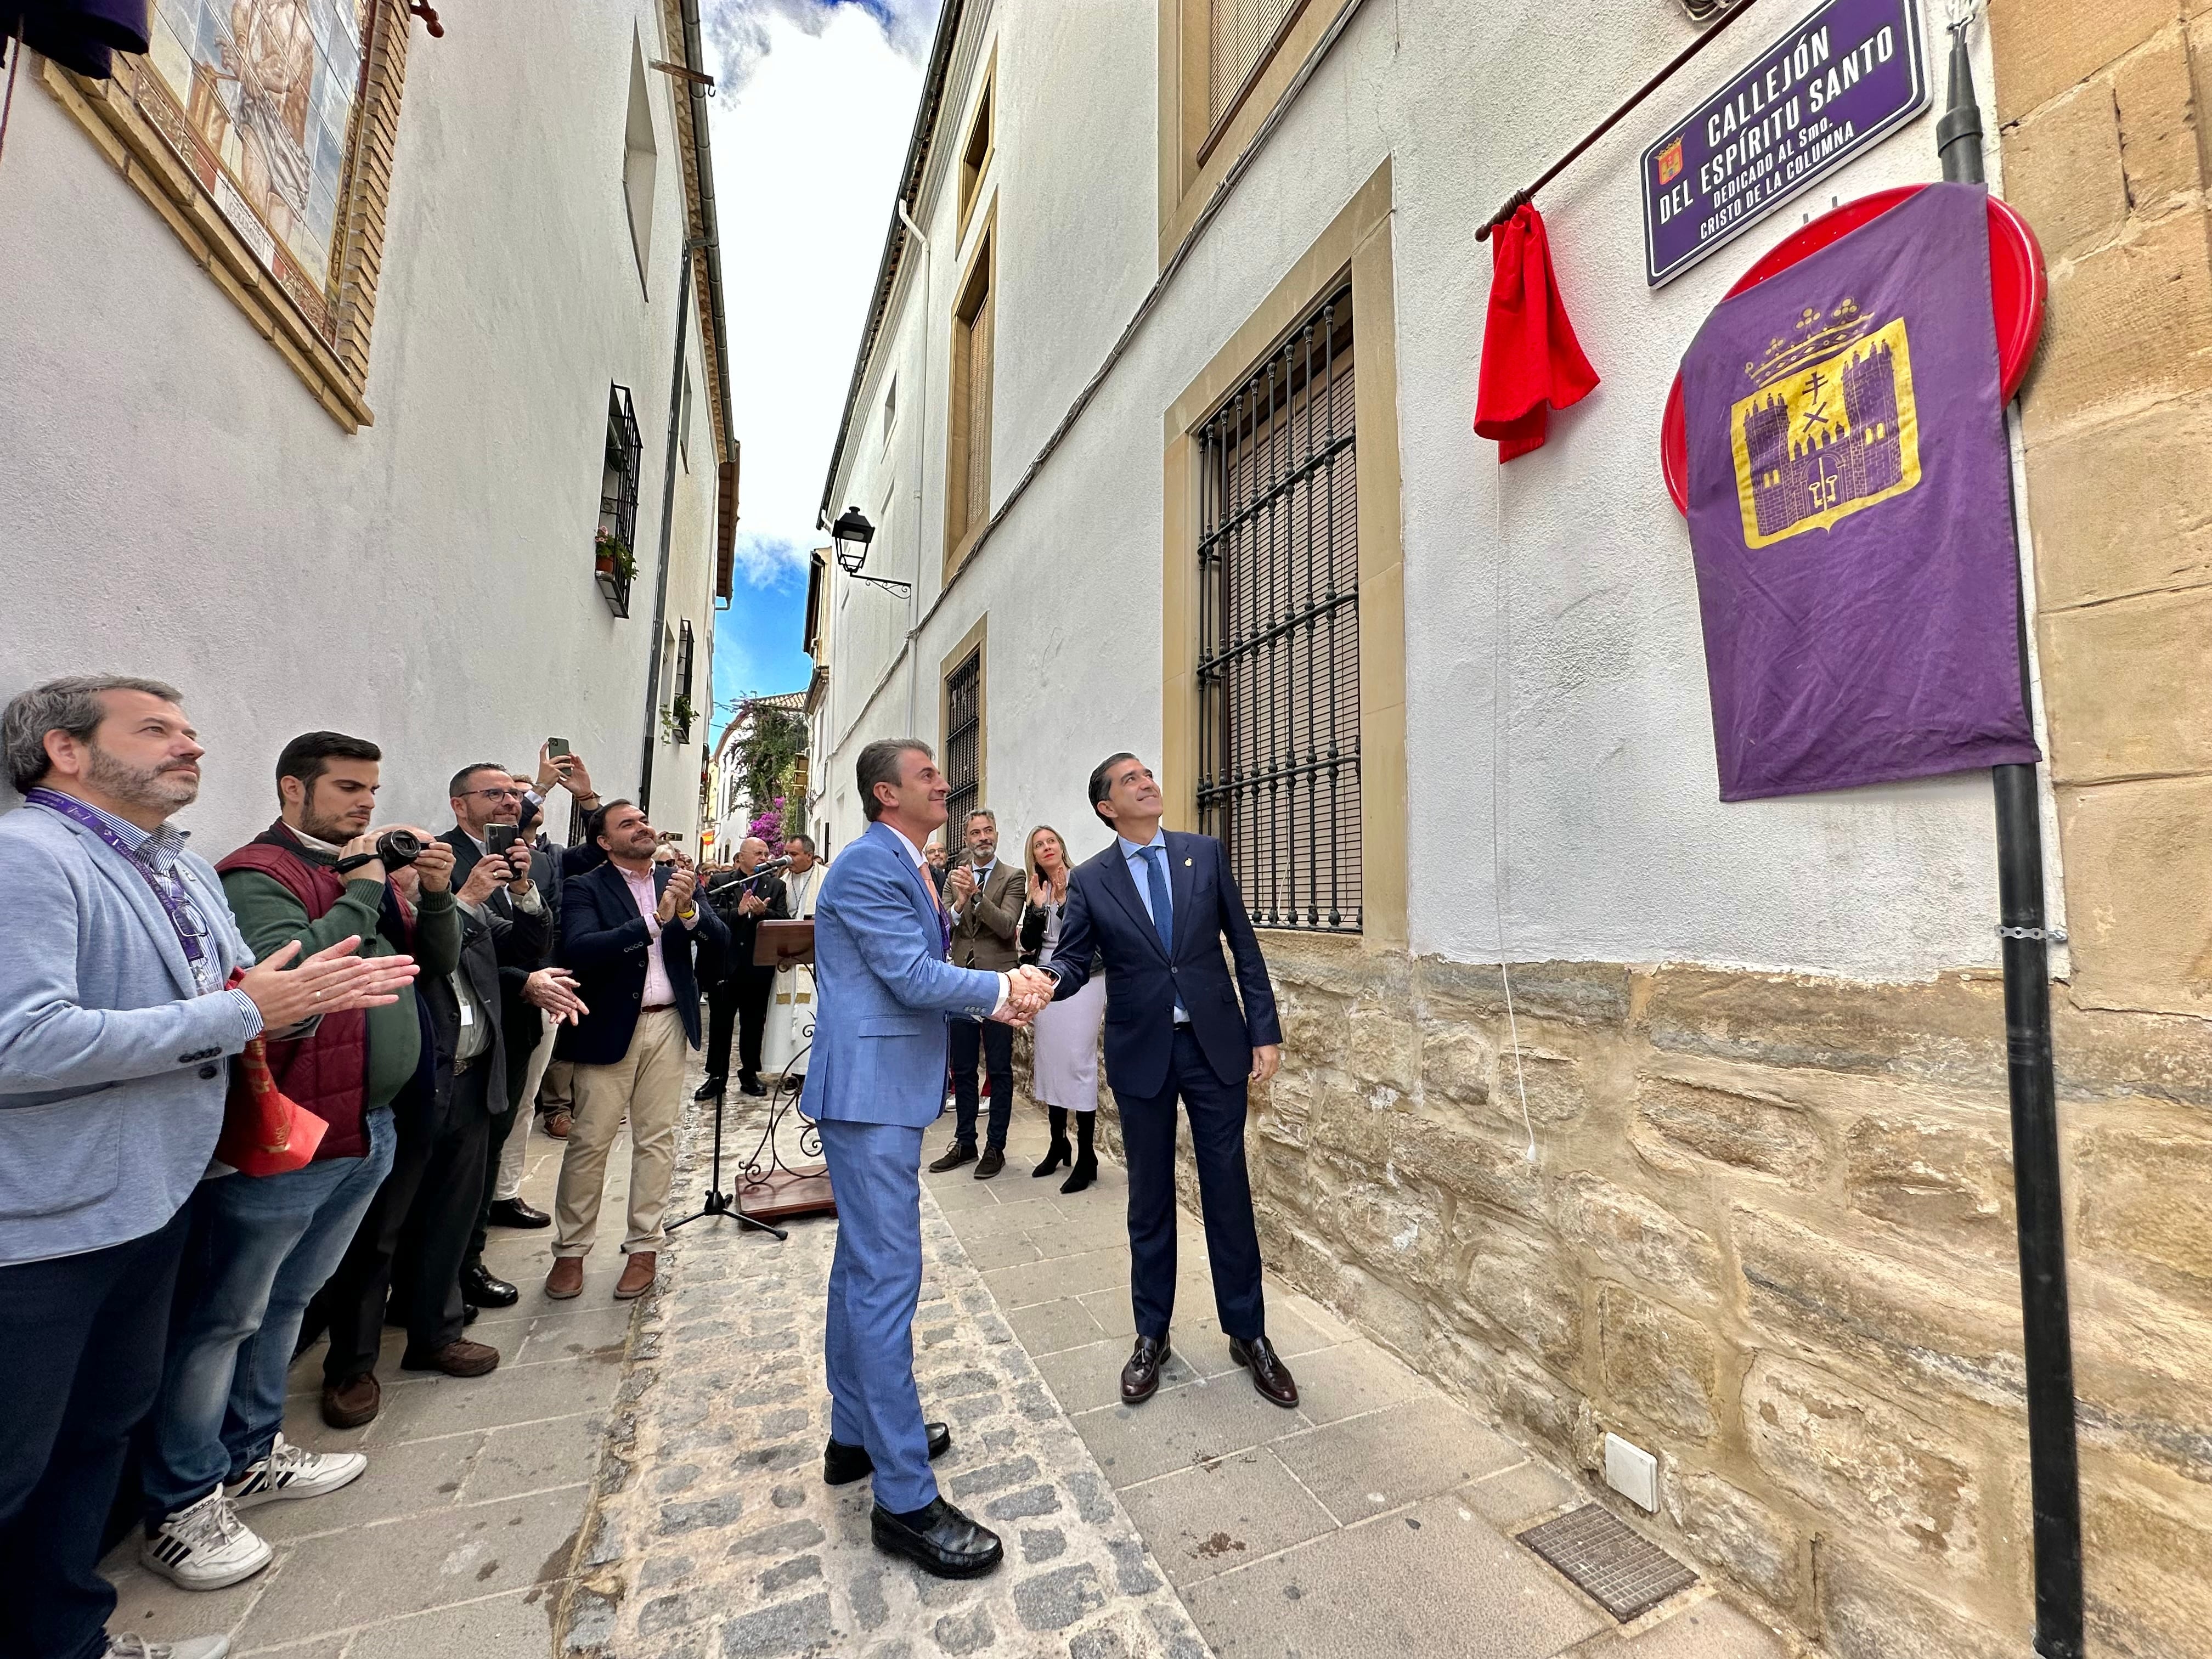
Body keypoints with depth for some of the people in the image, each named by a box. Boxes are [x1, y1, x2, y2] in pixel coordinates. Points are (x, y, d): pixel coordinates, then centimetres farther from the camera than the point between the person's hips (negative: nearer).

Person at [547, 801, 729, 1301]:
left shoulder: (680, 879, 7)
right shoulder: (585, 888, -3)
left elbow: (719, 945, -1)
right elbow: (578, 950, -20)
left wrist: (690, 909, -20)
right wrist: (654, 921, -27)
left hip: (668, 1024, 3)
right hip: (610, 1027, -2)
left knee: (657, 1139, 9)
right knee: (589, 1140, 6)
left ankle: (644, 1246, 21)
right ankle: (570, 1249, 23)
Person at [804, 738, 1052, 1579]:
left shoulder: (906, 867, 15)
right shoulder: (869, 862, -17)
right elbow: (915, 977, -22)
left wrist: (999, 994, 0)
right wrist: (1005, 990, -10)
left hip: (884, 1086, 11)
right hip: (871, 1090, -11)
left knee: (862, 1265, 20)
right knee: (888, 1275, -3)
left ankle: (857, 1435, 37)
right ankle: (905, 1499, 11)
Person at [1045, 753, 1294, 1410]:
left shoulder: (1205, 852, 1)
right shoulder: (1090, 880, -2)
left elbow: (1244, 946, 2)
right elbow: (1073, 961, -6)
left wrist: (1266, 1031, -1)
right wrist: (1042, 981, -30)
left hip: (1215, 1044, 1)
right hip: (1141, 1053, 0)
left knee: (1228, 1191, 11)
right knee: (1149, 1198, 14)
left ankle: (1248, 1333, 31)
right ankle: (1151, 1336, 33)